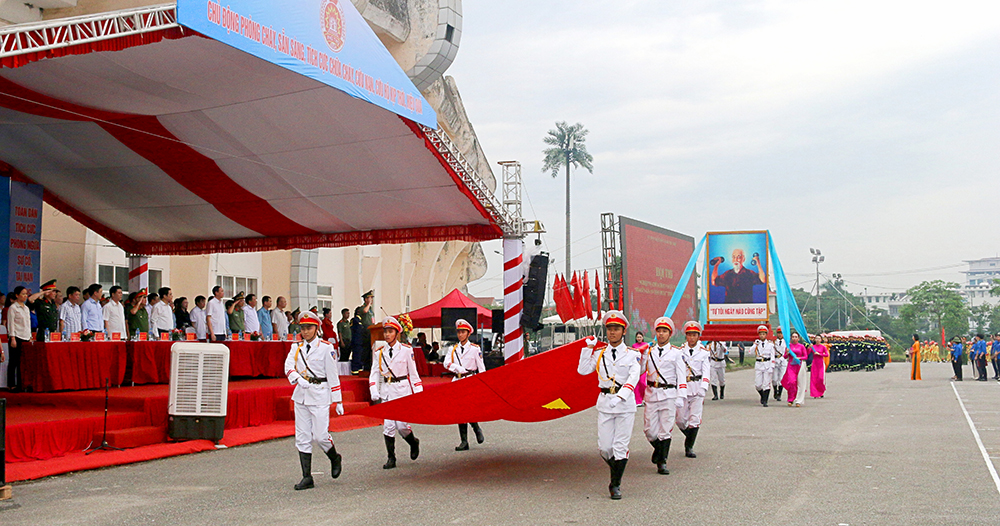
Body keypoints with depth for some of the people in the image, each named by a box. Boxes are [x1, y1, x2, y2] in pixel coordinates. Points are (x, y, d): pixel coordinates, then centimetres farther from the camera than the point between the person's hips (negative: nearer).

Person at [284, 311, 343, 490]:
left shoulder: (326, 347, -3)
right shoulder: (296, 347, 10)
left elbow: (332, 375, -3)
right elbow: (289, 366, -5)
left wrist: (338, 401, -3)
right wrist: (298, 379, -26)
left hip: (320, 394, -5)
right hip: (301, 394, 5)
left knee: (320, 435, -7)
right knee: (302, 437, 4)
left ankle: (335, 458, 24)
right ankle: (307, 477, 10)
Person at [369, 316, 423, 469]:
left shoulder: (406, 350, 1)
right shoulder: (380, 352, 7)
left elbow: (413, 373, 5)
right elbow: (375, 373, 8)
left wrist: (418, 393, 2)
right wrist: (374, 393, -5)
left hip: (403, 390, -2)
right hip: (386, 391, 3)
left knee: (401, 425, -8)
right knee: (387, 425, -5)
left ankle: (413, 443, 23)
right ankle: (391, 458, 6)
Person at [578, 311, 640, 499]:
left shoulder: (632, 354, 2)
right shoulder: (599, 353, 10)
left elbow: (634, 378, -10)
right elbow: (583, 370, 1)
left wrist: (620, 397, -24)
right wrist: (589, 348, -4)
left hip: (625, 404, -2)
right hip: (604, 402, 2)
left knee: (620, 446, -3)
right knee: (604, 447, 0)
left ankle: (616, 485, 10)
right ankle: (616, 471, 29)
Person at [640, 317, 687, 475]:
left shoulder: (676, 353, 3)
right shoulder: (649, 351, 10)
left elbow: (681, 376, 1)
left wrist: (681, 397, -8)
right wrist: (643, 355, -8)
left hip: (669, 394, -2)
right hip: (651, 393, 2)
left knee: (665, 430, -1)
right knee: (649, 430, 3)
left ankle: (662, 462, 10)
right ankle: (658, 449, 33)